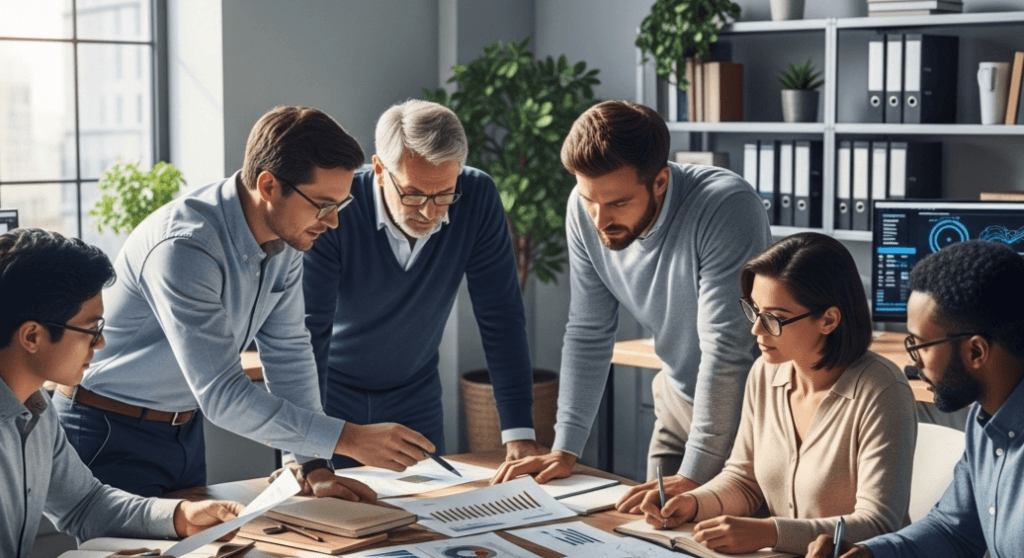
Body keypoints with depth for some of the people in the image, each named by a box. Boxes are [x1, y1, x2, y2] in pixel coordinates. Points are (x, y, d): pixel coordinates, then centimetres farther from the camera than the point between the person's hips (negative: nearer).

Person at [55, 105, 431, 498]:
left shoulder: (288, 232, -6)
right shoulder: (184, 247, -32)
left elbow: (288, 351, 1)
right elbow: (222, 395, -34)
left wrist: (314, 468, -6)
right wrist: (348, 439, -35)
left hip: (184, 430, 7)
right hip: (109, 436, -7)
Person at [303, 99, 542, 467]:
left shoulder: (477, 199, -19)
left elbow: (500, 316, -15)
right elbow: (308, 331, -28)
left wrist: (518, 431, -20)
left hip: (416, 398, 3)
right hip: (331, 393, -3)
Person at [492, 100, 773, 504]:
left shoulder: (726, 207, -31)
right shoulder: (584, 210, -13)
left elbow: (725, 348, -33)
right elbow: (588, 333, -4)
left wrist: (693, 476, -35)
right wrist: (566, 448, -8)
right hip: (679, 401, 5)